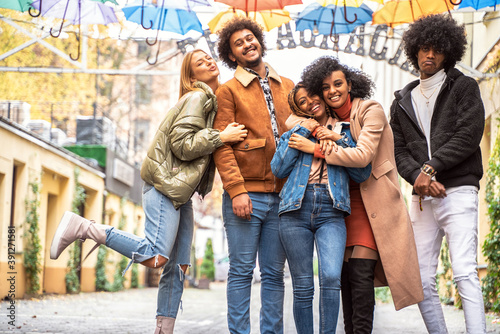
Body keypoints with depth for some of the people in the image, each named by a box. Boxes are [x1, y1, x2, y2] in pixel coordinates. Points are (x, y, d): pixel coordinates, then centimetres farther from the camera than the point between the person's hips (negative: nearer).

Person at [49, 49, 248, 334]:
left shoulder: (213, 101, 21)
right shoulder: (197, 98, -8)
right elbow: (182, 144, -16)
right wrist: (221, 138, -20)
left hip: (181, 191, 10)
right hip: (165, 185, -10)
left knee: (179, 266, 5)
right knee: (156, 256, -22)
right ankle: (82, 227, -14)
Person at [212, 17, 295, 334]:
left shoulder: (287, 87, 17)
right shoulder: (228, 91, 5)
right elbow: (222, 146, -3)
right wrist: (236, 190, -14)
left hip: (282, 195, 4)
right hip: (246, 194, -3)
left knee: (274, 273, 7)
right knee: (242, 271, -1)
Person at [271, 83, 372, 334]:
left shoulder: (345, 131, 16)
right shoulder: (296, 132, 18)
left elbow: (363, 173, 5)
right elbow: (278, 169, 2)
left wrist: (338, 141, -3)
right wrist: (305, 130, 3)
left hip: (331, 212, -1)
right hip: (296, 210, 1)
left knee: (331, 277, -20)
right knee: (303, 286, -1)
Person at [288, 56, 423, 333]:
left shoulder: (371, 111, -9)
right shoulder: (329, 118, 10)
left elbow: (363, 155, -20)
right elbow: (292, 119, 15)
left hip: (373, 201, -6)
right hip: (344, 203, 6)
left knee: (360, 271, -15)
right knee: (344, 273, 1)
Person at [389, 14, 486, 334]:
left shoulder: (463, 87, 8)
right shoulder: (403, 103, 19)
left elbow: (469, 135, -5)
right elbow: (399, 152, 10)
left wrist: (430, 168, -11)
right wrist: (420, 177, -11)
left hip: (458, 191, -5)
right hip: (423, 197, 5)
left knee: (465, 273, -16)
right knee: (422, 280, 1)